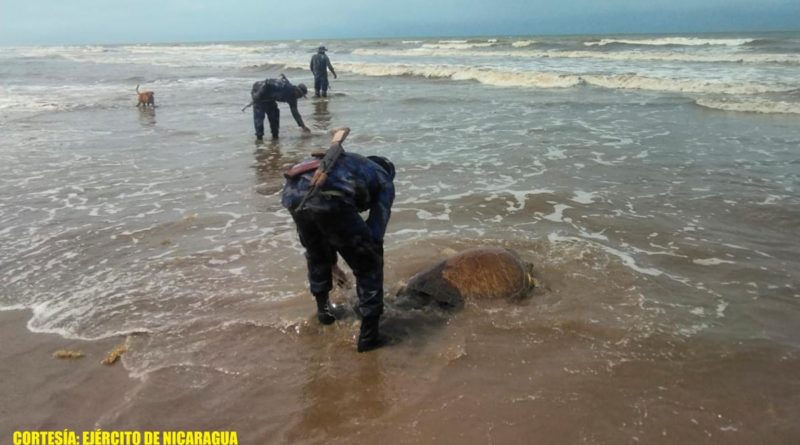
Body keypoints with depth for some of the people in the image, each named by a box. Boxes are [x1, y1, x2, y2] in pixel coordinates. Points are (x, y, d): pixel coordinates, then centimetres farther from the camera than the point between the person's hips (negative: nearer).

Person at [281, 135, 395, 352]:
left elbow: (324, 227, 47)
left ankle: (323, 308, 48)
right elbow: (375, 233, 20)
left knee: (315, 253, 35)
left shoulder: (344, 163, 44)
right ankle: (369, 334, 16)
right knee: (368, 265, 13)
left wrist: (332, 261, 56)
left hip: (293, 192, 6)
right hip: (328, 199, -6)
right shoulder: (384, 181, 28)